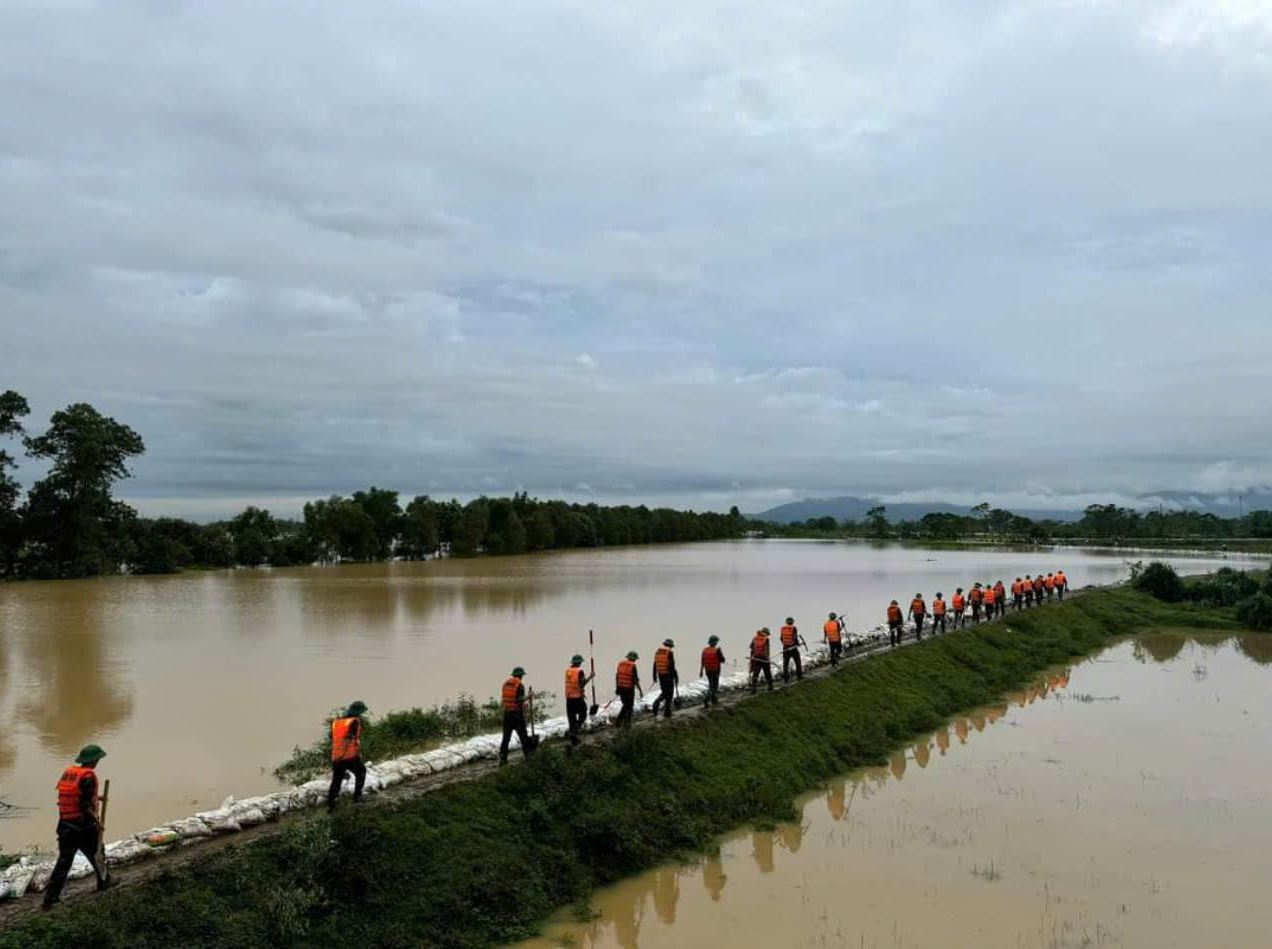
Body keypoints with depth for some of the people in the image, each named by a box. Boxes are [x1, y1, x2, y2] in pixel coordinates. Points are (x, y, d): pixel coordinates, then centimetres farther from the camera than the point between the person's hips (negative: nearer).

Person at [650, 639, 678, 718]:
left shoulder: (657, 651, 5)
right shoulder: (670, 653, -14)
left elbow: (655, 665, 10)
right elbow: (672, 666, -18)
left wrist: (654, 676, 18)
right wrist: (676, 676, -11)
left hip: (660, 675, 6)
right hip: (668, 675, -6)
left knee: (664, 693, 20)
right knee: (669, 694, 7)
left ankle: (656, 703, -7)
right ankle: (667, 713, 9)